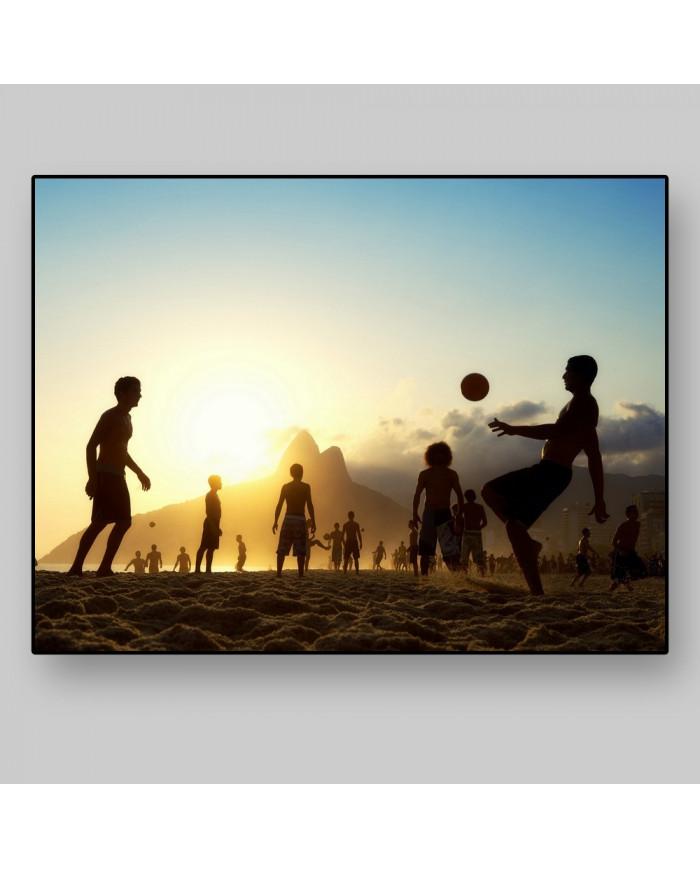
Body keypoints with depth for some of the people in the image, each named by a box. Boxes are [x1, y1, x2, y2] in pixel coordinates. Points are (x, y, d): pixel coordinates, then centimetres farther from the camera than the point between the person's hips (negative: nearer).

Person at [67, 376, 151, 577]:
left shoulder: (127, 419, 20)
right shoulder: (110, 416, -7)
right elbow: (91, 446, -14)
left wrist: (140, 473, 25)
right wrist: (92, 478, -23)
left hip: (118, 477, 9)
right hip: (105, 475, -9)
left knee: (124, 522, 5)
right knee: (100, 521, -15)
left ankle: (105, 568, 6)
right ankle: (76, 567, -12)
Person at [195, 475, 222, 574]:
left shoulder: (214, 495, 20)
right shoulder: (210, 495, -9)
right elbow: (208, 511, -18)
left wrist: (217, 527, 22)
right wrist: (213, 526, -24)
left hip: (213, 525, 10)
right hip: (210, 524, -10)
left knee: (211, 548, 6)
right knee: (204, 547, -10)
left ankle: (208, 570, 4)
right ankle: (197, 569, -12)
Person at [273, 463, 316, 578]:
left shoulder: (285, 486, 7)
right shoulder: (306, 487, 1)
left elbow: (279, 505, 3)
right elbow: (309, 505, -5)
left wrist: (275, 521, 6)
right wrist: (313, 522, -3)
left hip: (288, 518, 2)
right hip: (300, 520, -2)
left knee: (282, 549, 4)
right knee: (300, 550, 0)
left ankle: (279, 572, -2)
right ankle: (301, 573, -5)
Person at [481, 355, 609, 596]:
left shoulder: (583, 403, -8)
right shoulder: (584, 406, 24)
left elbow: (555, 431, -24)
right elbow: (594, 457, 24)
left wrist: (514, 430, -18)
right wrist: (599, 499, 25)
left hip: (552, 473, -10)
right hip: (548, 471, 10)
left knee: (513, 525, -16)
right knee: (490, 491, 15)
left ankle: (537, 591, -17)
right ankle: (529, 544, 10)